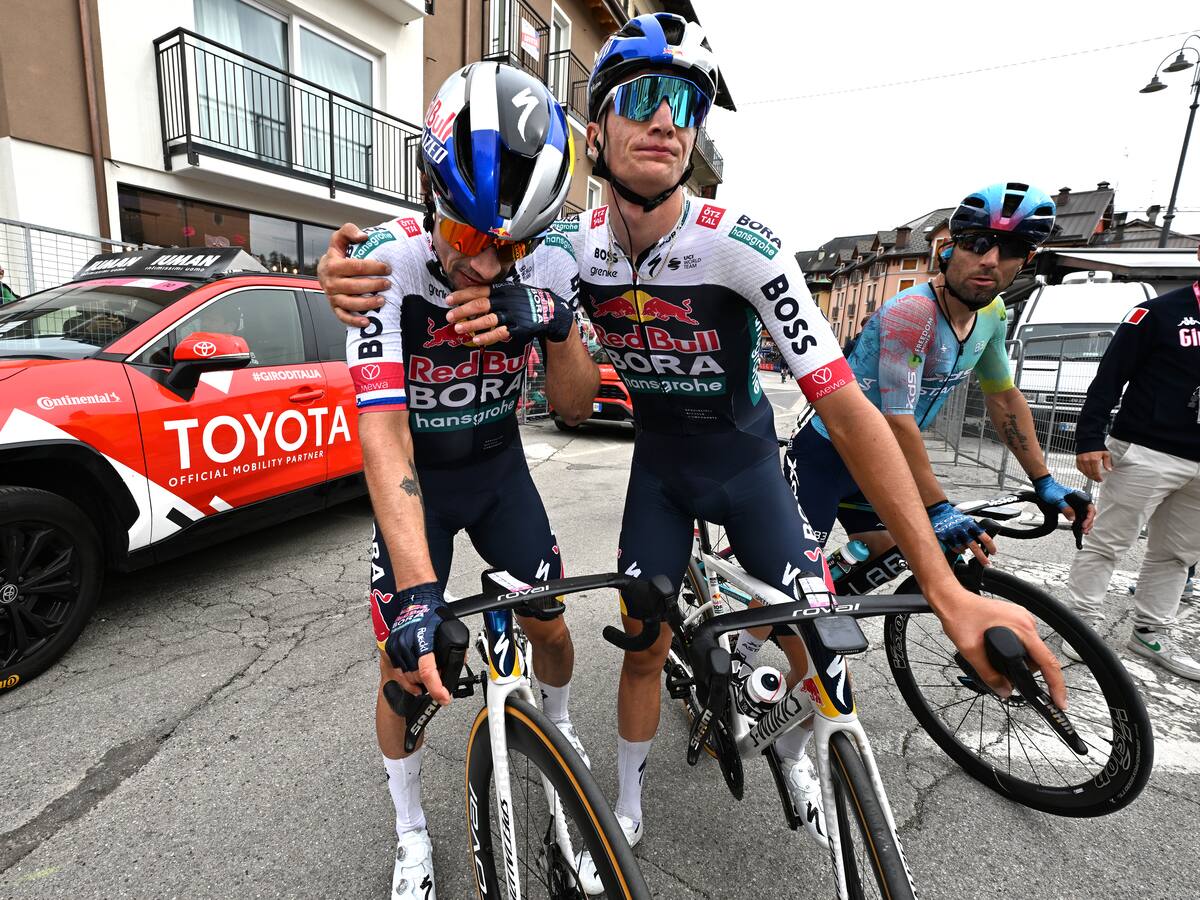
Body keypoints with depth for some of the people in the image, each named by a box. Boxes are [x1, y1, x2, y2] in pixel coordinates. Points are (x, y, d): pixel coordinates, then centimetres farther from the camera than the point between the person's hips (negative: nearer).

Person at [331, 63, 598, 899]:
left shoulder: (549, 269, -15)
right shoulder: (388, 264, -25)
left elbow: (576, 406, -11)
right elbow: (383, 430, -33)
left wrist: (557, 329, -31)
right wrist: (416, 587, -42)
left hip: (498, 466, 3)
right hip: (415, 479, -2)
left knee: (550, 623, 8)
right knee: (409, 665, 1)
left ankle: (561, 724, 44)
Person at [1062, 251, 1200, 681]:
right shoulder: (1159, 312, -4)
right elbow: (1109, 377, -9)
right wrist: (1089, 439, -16)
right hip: (1146, 453, -6)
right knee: (1107, 543, -2)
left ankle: (1150, 633, 24)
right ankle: (1084, 621, 9)